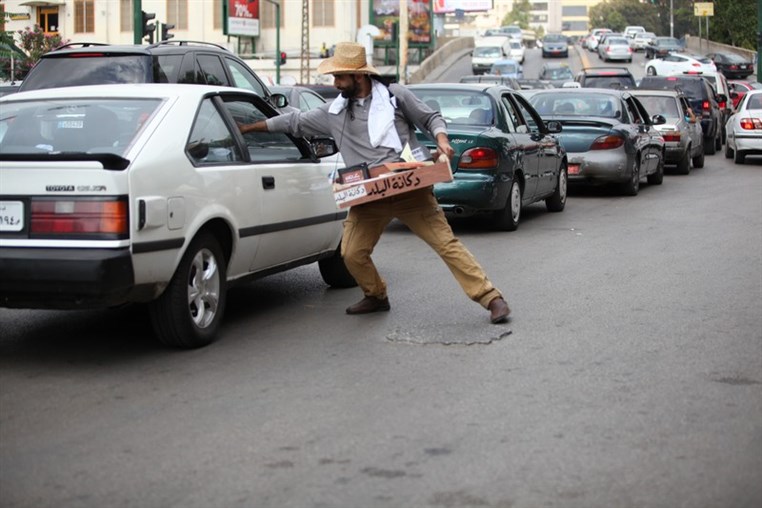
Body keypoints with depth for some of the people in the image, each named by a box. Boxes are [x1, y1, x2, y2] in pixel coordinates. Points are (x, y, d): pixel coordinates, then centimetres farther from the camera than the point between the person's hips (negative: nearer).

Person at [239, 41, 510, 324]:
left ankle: (491, 299, -6)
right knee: (352, 253, -3)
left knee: (446, 243, -8)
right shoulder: (334, 112, 11)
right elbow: (293, 122, 19)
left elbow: (431, 118, 9)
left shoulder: (395, 95, 2)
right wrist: (247, 128, 20)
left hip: (411, 188, -4)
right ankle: (376, 297, 26)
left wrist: (442, 140, -11)